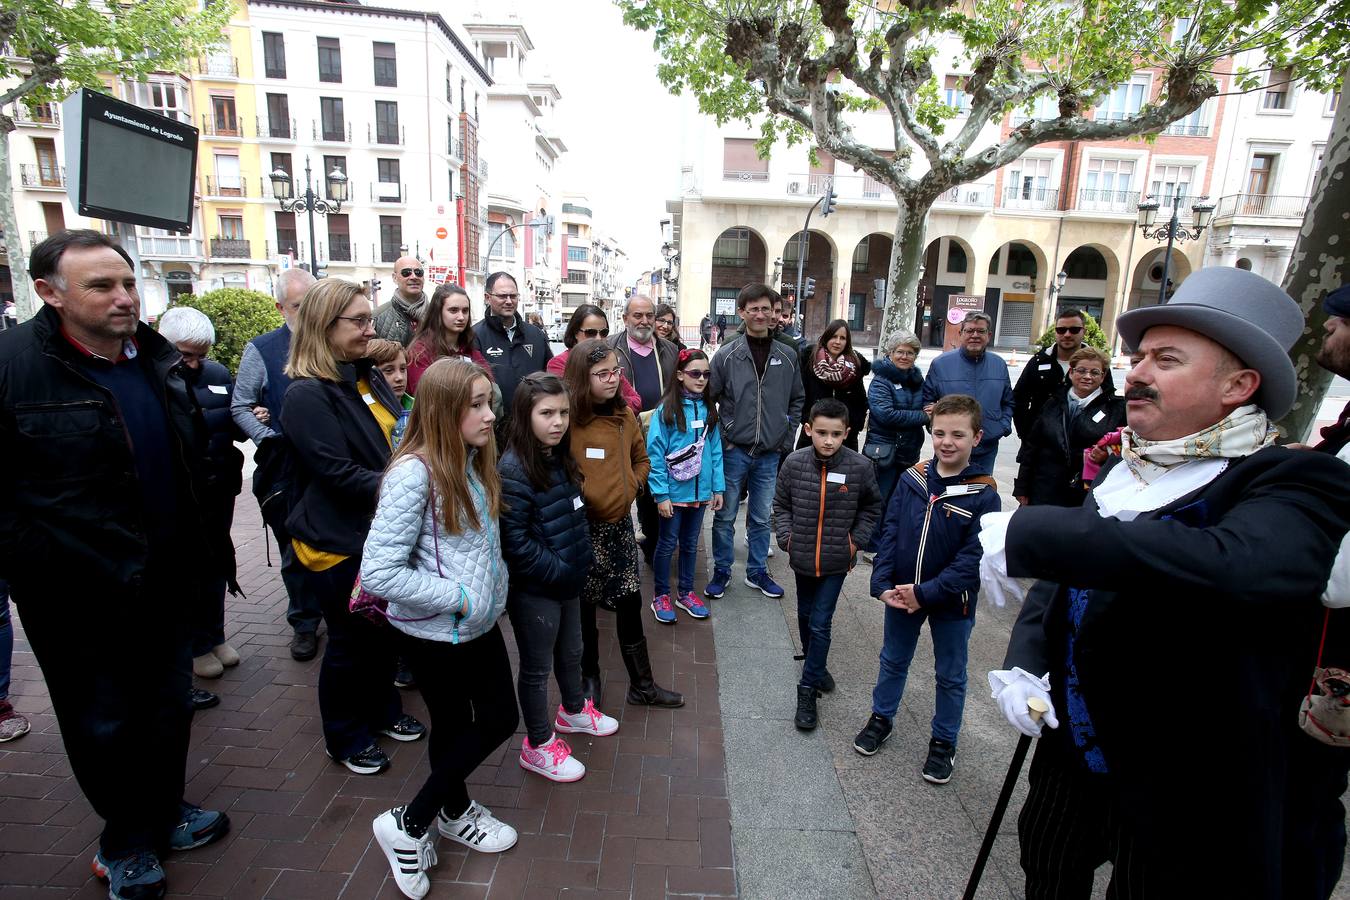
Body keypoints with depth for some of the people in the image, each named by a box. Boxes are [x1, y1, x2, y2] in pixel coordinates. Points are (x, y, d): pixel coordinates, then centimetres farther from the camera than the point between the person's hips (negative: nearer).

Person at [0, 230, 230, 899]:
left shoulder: (158, 358, 2)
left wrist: (200, 541, 13)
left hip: (160, 577, 6)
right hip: (75, 592, -5)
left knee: (170, 705, 20)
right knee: (103, 724, 14)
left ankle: (164, 815, 43)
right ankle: (125, 844, 38)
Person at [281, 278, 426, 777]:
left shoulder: (372, 379, 6)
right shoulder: (307, 394, -18)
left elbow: (400, 441, 15)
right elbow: (339, 473, -23)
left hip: (384, 528, 7)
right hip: (339, 540, -7)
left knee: (387, 628, 19)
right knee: (350, 640, 10)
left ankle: (382, 710, 41)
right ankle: (345, 737, 32)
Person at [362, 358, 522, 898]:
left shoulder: (475, 462, 1)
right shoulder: (414, 474, -25)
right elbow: (377, 573, -26)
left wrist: (493, 590, 3)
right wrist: (459, 597, -22)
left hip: (480, 622, 8)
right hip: (433, 632, -8)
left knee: (500, 719, 17)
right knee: (453, 726, 12)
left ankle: (454, 810, 44)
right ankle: (409, 825, 39)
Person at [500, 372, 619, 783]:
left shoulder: (561, 459, 3)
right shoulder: (513, 470, -23)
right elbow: (515, 542, -24)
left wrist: (582, 559, 7)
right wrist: (558, 571, -19)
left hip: (569, 580, 8)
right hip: (534, 590, -8)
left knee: (571, 653, 26)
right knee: (537, 667, 11)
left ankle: (573, 711, 50)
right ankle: (538, 746, 30)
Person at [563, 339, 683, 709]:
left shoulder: (625, 414, 2)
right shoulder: (567, 418, -15)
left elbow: (641, 458, 16)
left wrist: (629, 486, 2)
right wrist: (578, 496, -11)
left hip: (619, 524, 4)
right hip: (581, 527, -4)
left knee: (630, 602, 11)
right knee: (584, 607, 12)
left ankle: (642, 685, 25)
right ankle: (589, 678, 33)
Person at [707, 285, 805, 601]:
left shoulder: (788, 356, 3)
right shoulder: (727, 355, -5)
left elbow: (796, 400, 13)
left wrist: (787, 437, 6)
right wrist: (720, 438, -5)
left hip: (770, 453, 2)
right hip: (733, 451, -2)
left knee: (761, 517, 14)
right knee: (725, 516, 8)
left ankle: (757, 571, 30)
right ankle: (721, 571, 25)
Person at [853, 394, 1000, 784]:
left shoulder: (983, 495, -16)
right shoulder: (912, 479, -7)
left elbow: (973, 558, -18)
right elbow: (890, 533, -5)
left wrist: (925, 593, -23)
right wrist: (883, 584, -15)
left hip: (952, 602, -3)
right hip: (900, 594, 3)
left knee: (950, 675, 17)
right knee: (893, 661, 21)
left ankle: (943, 741, 38)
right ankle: (881, 717, 44)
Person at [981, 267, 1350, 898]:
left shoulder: (1292, 483, -17)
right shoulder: (1121, 473, 3)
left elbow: (1237, 566, -40)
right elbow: (1057, 584, 9)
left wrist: (1027, 533, -39)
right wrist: (1022, 665, -9)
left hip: (1190, 802, -6)